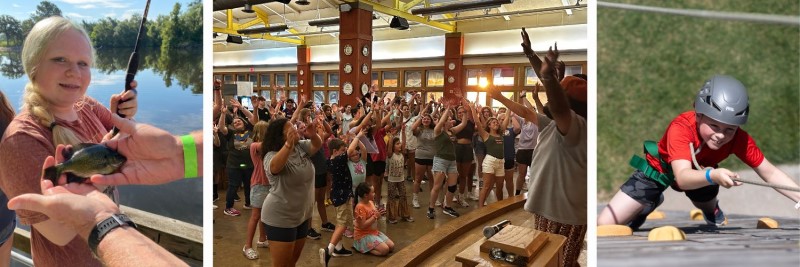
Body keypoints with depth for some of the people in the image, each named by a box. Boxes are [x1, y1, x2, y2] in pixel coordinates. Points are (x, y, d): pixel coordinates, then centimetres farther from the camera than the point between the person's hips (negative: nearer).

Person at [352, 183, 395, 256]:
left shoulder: (371, 202, 5)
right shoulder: (360, 207, -21)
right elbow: (362, 226, -24)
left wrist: (379, 214, -5)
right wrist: (375, 216, -23)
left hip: (375, 232, 9)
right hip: (364, 235, -9)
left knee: (391, 246, 0)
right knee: (385, 250, -20)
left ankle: (369, 246, 10)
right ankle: (363, 248, -3)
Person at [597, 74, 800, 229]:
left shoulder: (739, 139, -25)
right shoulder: (681, 128, -39)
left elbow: (769, 173, -19)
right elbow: (683, 178, -51)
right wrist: (713, 175, -71)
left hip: (701, 172, 4)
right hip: (658, 170, -4)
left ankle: (712, 210, 66)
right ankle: (652, 201, 20)